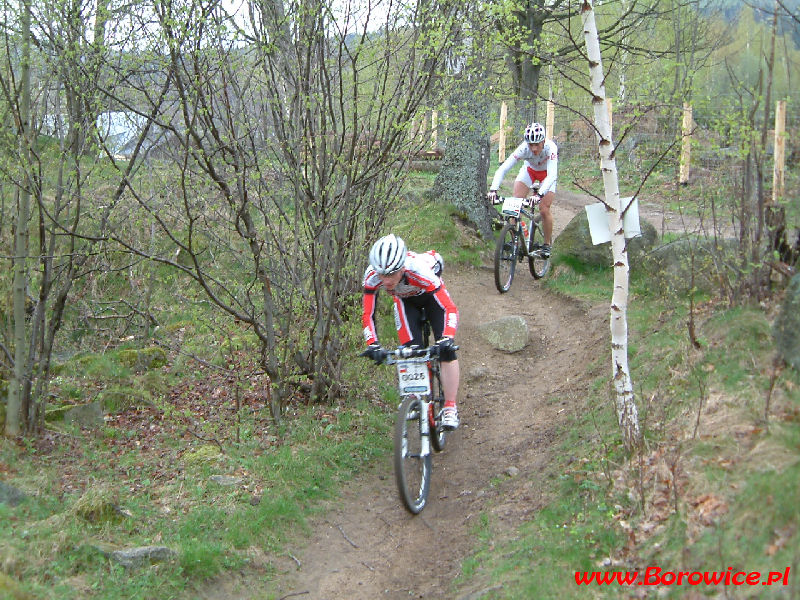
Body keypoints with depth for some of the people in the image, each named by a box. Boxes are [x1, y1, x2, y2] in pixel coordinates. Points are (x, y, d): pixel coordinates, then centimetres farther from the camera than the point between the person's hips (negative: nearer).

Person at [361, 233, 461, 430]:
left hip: (430, 294, -3)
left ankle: (450, 409, -7)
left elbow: (450, 309, -44)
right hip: (405, 300, 3)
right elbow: (368, 315, -28)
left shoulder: (419, 270, -44)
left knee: (446, 349, -15)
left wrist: (447, 338, -58)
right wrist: (373, 345, -42)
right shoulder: (372, 276, -35)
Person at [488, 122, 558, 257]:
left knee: (544, 209, -14)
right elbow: (502, 169, -38)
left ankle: (547, 244, 5)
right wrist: (493, 189, -53)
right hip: (529, 170, 2)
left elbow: (552, 175, -46)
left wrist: (540, 194, -61)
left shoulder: (550, 148, -38)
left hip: (546, 174, -2)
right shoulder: (523, 149, -34)